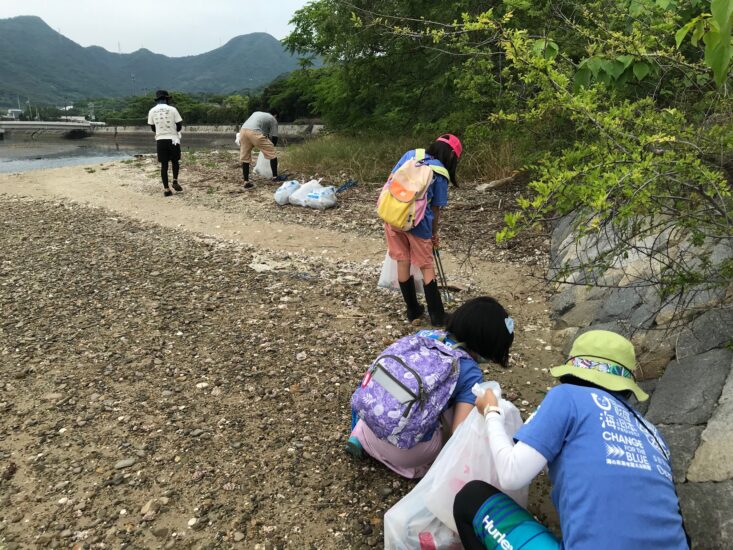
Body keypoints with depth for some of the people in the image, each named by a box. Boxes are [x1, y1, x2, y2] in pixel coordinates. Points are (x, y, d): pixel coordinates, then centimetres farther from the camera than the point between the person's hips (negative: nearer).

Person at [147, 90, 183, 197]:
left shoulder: (152, 111, 3)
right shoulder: (172, 109, -6)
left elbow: (152, 128, 9)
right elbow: (179, 126, -3)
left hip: (160, 140, 2)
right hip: (173, 139, -2)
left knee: (164, 165, 6)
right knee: (175, 161, 17)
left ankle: (166, 189, 4)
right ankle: (175, 181, 0)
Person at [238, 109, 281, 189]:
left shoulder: (257, 113, 37)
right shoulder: (273, 120, 21)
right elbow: (274, 137, 18)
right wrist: (271, 146, 37)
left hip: (243, 130, 6)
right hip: (254, 132, -6)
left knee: (245, 157, 15)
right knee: (272, 153, 11)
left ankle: (246, 182, 13)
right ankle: (275, 177, 17)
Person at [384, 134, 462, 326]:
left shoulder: (411, 154, 9)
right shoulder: (441, 174, 0)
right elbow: (435, 209, 3)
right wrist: (434, 234, 16)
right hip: (417, 221, -4)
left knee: (402, 262, 15)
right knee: (426, 267, 10)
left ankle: (413, 310, 27)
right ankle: (437, 316, 14)